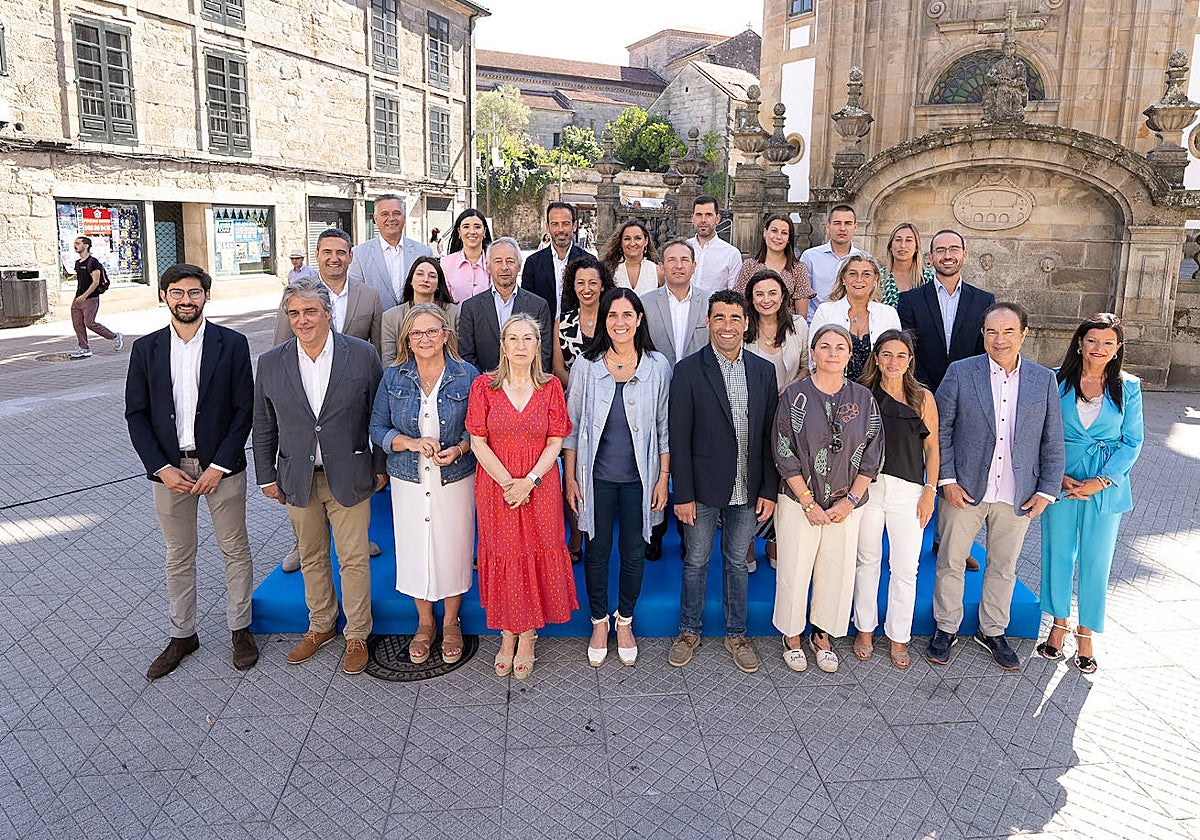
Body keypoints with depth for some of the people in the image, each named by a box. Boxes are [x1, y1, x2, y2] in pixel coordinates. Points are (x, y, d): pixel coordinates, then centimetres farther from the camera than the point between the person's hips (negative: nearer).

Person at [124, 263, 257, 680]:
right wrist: (161, 468, -8)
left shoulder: (232, 344, -4)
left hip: (220, 466, -2)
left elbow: (244, 409, -6)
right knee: (178, 556, 13)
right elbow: (136, 414, 2)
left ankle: (240, 628, 24)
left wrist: (220, 465, -12)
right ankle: (182, 634, 28)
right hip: (169, 468, 2)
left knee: (235, 550, 8)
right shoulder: (146, 349, 2)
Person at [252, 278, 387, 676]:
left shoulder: (363, 355, -7)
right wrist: (266, 476, 7)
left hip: (348, 478, -2)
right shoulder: (271, 363, 0)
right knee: (311, 558, 16)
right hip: (297, 480, 3)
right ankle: (321, 626, 35)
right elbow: (263, 426, 7)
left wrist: (381, 467, 0)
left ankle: (357, 635, 21)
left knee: (354, 560, 4)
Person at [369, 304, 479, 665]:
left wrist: (457, 450, -18)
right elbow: (377, 429, 1)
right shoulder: (393, 378, -1)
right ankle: (424, 623, 33)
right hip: (409, 482, 1)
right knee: (415, 550, 10)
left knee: (453, 550, 8)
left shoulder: (467, 376, -5)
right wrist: (412, 443, -17)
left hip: (455, 480, -1)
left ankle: (450, 623, 32)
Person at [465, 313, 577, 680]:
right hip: (495, 487, 0)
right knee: (502, 555, 7)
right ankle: (507, 635, 24)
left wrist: (529, 481, -15)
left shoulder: (550, 387, 0)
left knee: (536, 555, 6)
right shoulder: (484, 386, -1)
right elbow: (478, 442, -4)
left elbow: (555, 442, -3)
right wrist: (507, 482, -14)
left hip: (540, 488, 0)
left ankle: (528, 637, 22)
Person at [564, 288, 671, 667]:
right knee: (597, 551, 11)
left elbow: (665, 428, 2)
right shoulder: (586, 365, -4)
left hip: (639, 477, 0)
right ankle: (599, 622, 31)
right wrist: (570, 477, -1)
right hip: (597, 476, 0)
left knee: (634, 552, 11)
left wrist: (663, 478, -1)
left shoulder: (658, 367, -3)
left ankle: (625, 622, 33)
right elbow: (571, 426, 1)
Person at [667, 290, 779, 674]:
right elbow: (679, 438, -8)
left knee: (737, 562, 16)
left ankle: (736, 634, 31)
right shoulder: (689, 370, -7)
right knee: (696, 562, 11)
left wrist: (769, 490, 1)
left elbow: (769, 435, 4)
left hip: (748, 489, 3)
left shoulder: (763, 370, 3)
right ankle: (689, 631, 29)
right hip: (703, 488, -3)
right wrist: (683, 495, -11)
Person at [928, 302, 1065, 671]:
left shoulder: (1045, 380, 1)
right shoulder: (960, 372, -6)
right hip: (964, 489, -2)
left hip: (1018, 496, 2)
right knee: (950, 563, 9)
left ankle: (992, 631, 34)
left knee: (1004, 568, 15)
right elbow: (941, 430, -4)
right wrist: (947, 480, -10)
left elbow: (1052, 442, 5)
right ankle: (946, 629, 27)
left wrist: (1047, 490, 1)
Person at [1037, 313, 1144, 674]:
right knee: (1058, 553, 9)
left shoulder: (1128, 387, -1)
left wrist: (1101, 481, -11)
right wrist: (1059, 477, -12)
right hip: (1061, 481, 0)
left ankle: (1086, 634, 22)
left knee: (1096, 560, 6)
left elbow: (1132, 442, 0)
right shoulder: (1057, 381, -2)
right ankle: (1059, 624, 27)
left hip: (1106, 486, 0)